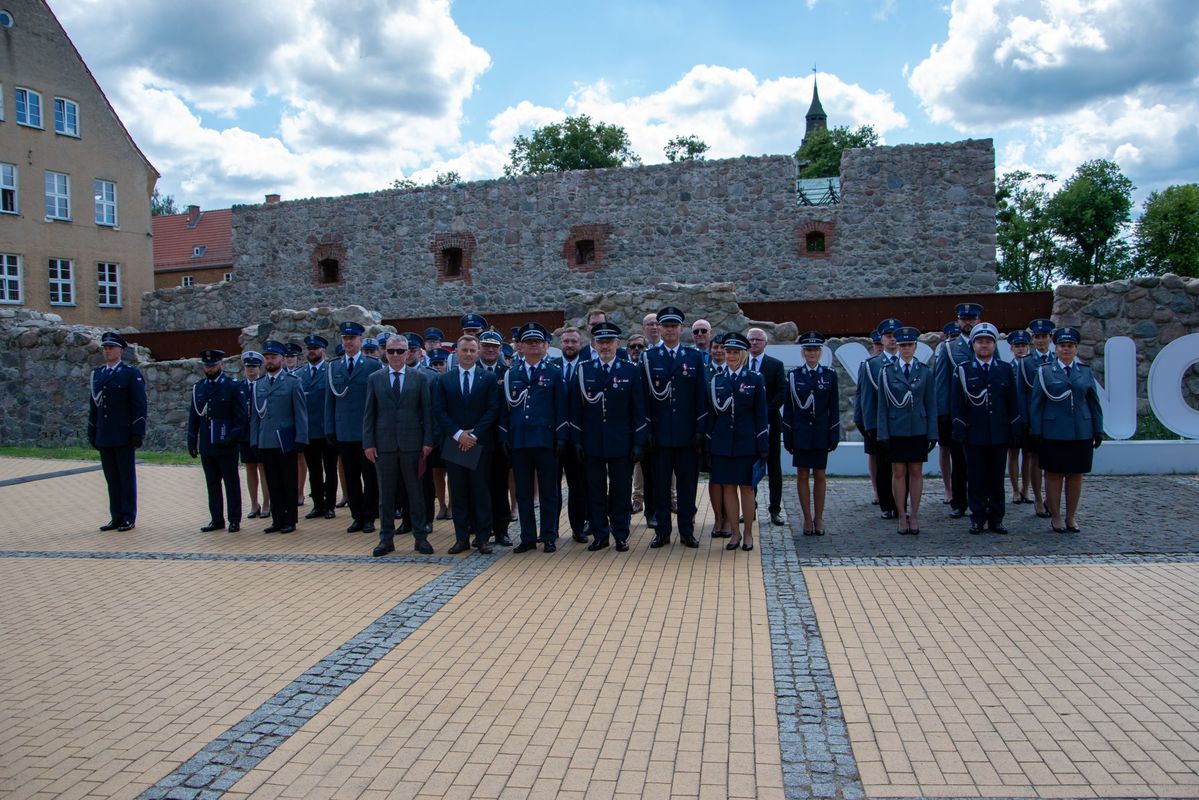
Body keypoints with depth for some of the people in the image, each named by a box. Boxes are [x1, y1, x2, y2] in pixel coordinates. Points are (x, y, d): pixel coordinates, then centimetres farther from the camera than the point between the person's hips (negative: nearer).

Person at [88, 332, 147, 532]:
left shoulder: (132, 373, -3)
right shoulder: (96, 374, 14)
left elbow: (139, 405, -7)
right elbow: (94, 405, 17)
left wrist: (138, 433, -12)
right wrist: (92, 433, 13)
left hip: (123, 436, -5)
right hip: (104, 437, 5)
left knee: (127, 478, 1)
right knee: (111, 479, 9)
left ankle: (129, 518, 8)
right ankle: (116, 517, 16)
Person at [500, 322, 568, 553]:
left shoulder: (554, 373, 5)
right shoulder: (511, 375, 11)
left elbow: (561, 407, 2)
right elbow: (505, 408, 12)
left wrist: (561, 437, -5)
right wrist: (504, 438, 5)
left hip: (545, 440, -2)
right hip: (519, 441, 3)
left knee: (548, 491, 3)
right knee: (523, 492, 7)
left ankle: (549, 537, 12)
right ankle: (528, 538, 15)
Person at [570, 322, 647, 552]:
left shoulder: (631, 371, 1)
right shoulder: (584, 370, 4)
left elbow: (638, 410, 0)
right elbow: (576, 408, 5)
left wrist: (638, 442, -4)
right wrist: (577, 440, 0)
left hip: (621, 443, -1)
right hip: (592, 442, 1)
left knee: (621, 490, 6)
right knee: (595, 490, 7)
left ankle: (621, 535, 17)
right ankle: (599, 535, 18)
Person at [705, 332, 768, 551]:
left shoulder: (756, 379, 0)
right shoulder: (715, 380, 7)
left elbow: (761, 414, -1)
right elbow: (710, 414, 8)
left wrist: (763, 447, -5)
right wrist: (708, 444, 4)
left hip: (746, 442, -2)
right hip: (722, 443, 2)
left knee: (747, 487, 4)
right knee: (728, 487, 6)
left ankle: (748, 533, 15)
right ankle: (735, 533, 16)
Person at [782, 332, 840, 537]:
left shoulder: (830, 375, 2)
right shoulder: (794, 375, 2)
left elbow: (834, 408, 3)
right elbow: (788, 408, 2)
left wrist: (834, 436, -2)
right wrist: (788, 437, -1)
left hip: (821, 433, 0)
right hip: (800, 433, 0)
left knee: (819, 476, 6)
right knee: (802, 475, 3)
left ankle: (819, 519, 15)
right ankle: (807, 518, 12)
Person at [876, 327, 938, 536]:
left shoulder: (926, 372, 3)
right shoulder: (887, 372, 1)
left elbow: (931, 404, 4)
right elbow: (882, 405, 1)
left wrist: (932, 434, -1)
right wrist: (883, 433, -5)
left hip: (918, 430, 1)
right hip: (896, 430, -1)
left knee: (916, 472, 6)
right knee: (898, 473, 3)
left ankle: (914, 516, 15)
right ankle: (902, 517, 12)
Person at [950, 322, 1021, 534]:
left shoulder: (1005, 370, 8)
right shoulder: (962, 370, 2)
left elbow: (1013, 403, 9)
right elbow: (956, 404, -1)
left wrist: (1014, 431, 3)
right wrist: (960, 431, -7)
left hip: (999, 435, 2)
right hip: (974, 435, -2)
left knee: (997, 479, 7)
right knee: (975, 479, 3)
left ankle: (996, 519, 16)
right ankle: (978, 519, 12)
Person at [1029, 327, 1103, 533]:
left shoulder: (1086, 372, 8)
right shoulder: (1044, 371, 1)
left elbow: (1094, 403, 10)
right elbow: (1036, 403, -1)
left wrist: (1098, 430, 5)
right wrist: (1036, 431, -5)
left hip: (1081, 433, 2)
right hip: (1053, 433, -2)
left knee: (1076, 475, 8)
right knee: (1054, 475, 3)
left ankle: (1072, 517, 19)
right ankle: (1055, 517, 13)